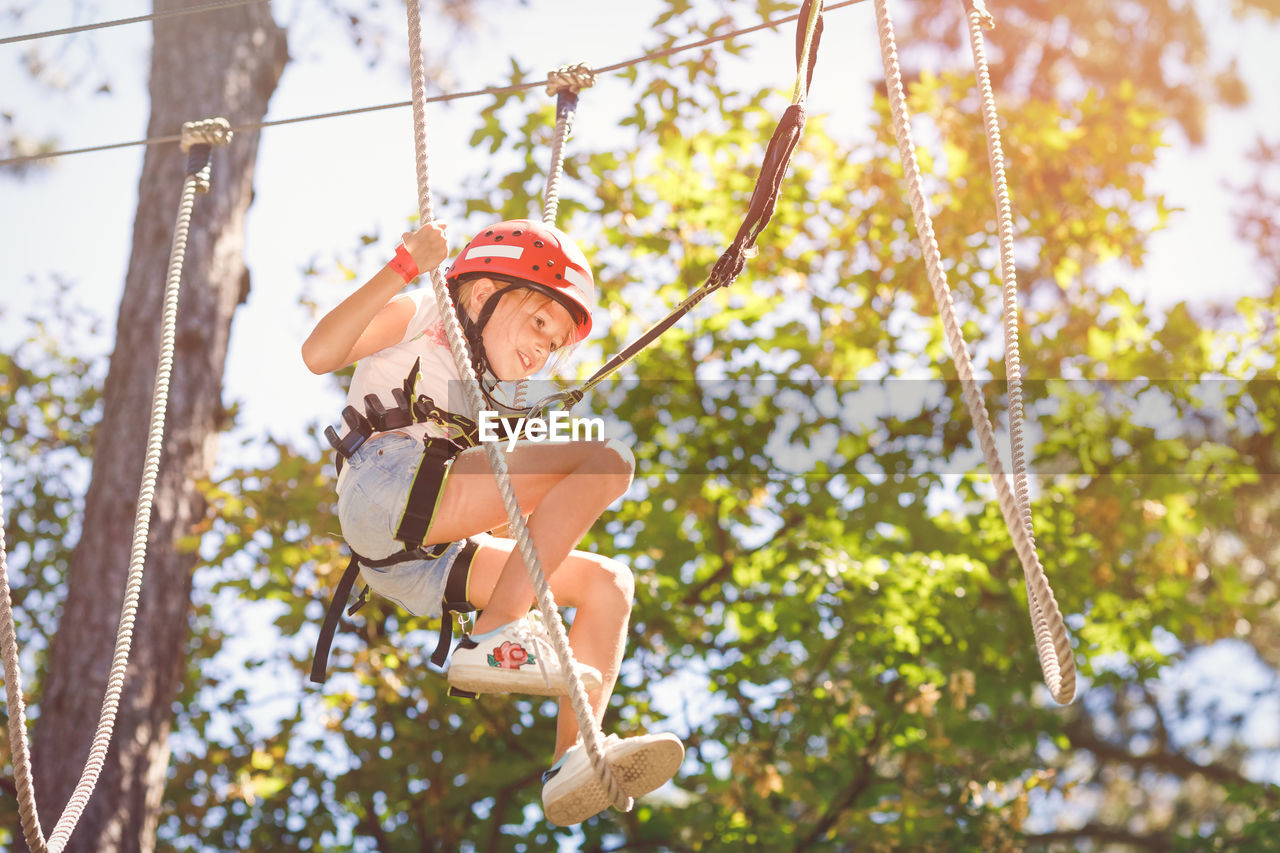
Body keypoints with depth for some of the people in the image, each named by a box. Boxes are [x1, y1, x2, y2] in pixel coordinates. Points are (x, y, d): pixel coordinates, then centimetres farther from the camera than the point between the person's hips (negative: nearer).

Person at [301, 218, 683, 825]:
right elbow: (319, 354, -4)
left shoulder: (478, 393, 38)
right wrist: (403, 268, -8)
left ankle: (574, 760, -22)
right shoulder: (416, 319, 16)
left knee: (607, 581, -2)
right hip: (382, 486, -8)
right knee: (607, 459, -17)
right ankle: (495, 638, -28)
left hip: (416, 562, 8)